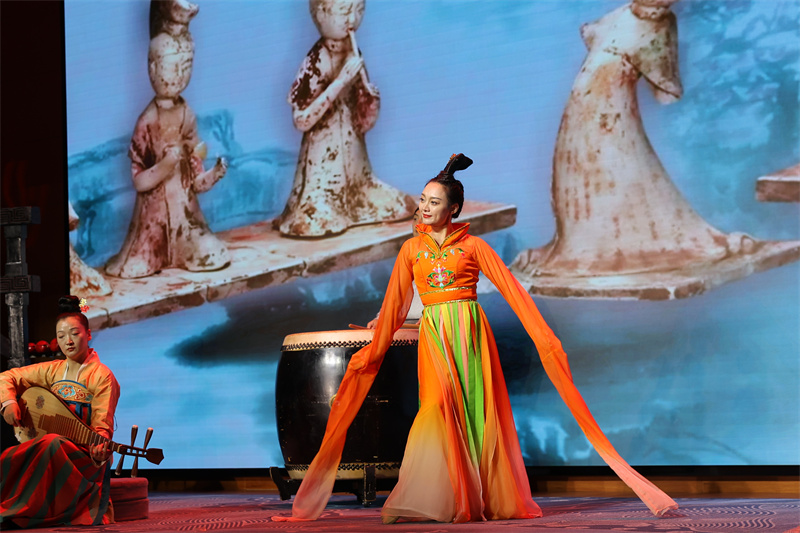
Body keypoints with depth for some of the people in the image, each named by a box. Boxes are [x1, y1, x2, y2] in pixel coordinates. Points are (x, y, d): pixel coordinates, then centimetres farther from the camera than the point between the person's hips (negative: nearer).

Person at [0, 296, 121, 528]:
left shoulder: (102, 376, -3)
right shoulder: (52, 371, 13)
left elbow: (102, 426, -9)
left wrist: (100, 449, -31)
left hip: (84, 457, -4)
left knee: (51, 444, -37)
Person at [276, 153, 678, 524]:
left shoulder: (472, 246, 4)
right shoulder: (411, 249, 12)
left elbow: (510, 289, 1)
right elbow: (394, 303, 16)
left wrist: (543, 338, -4)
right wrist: (375, 349, 16)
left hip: (469, 331, -1)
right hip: (433, 335, 1)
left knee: (474, 410, -3)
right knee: (439, 407, -14)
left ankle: (483, 499, 3)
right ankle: (428, 502, -15)